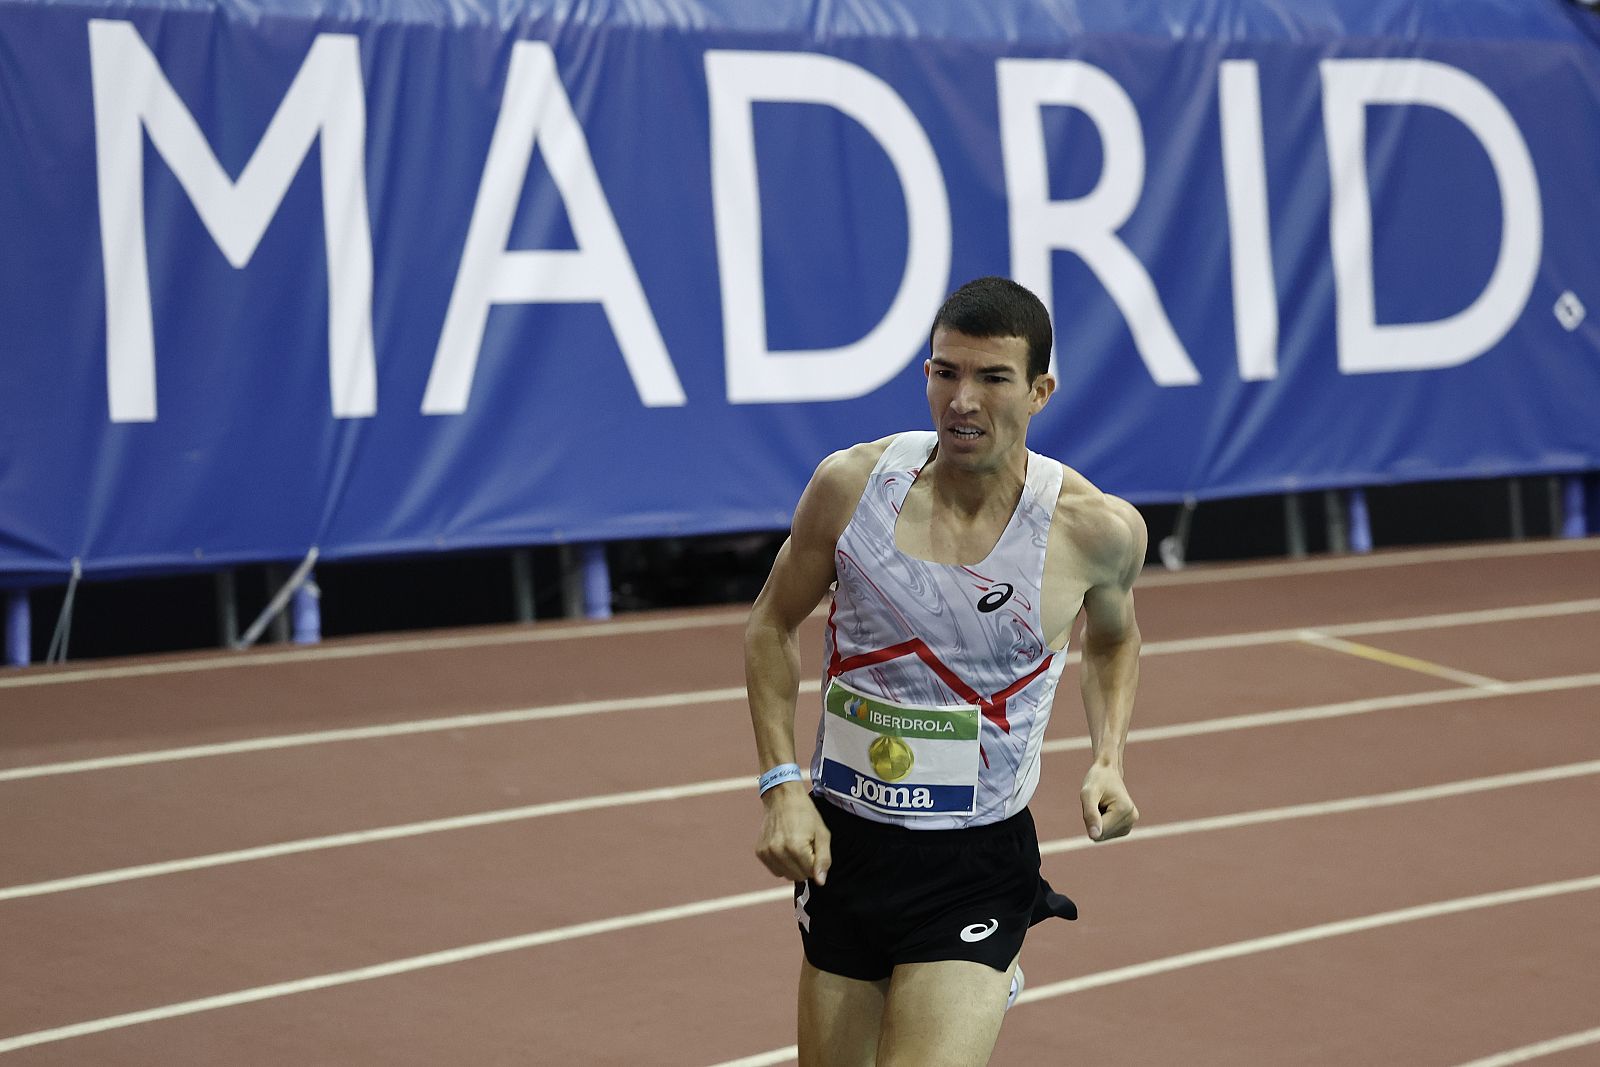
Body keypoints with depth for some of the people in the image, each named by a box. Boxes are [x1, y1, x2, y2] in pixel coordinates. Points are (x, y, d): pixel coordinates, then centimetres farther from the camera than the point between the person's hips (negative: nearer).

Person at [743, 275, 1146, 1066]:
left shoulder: (1097, 529, -9)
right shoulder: (851, 484, -8)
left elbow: (1113, 641, 13)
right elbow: (773, 627, 6)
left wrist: (1108, 762, -4)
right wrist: (780, 785, -4)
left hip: (977, 869, -2)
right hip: (843, 844, 2)